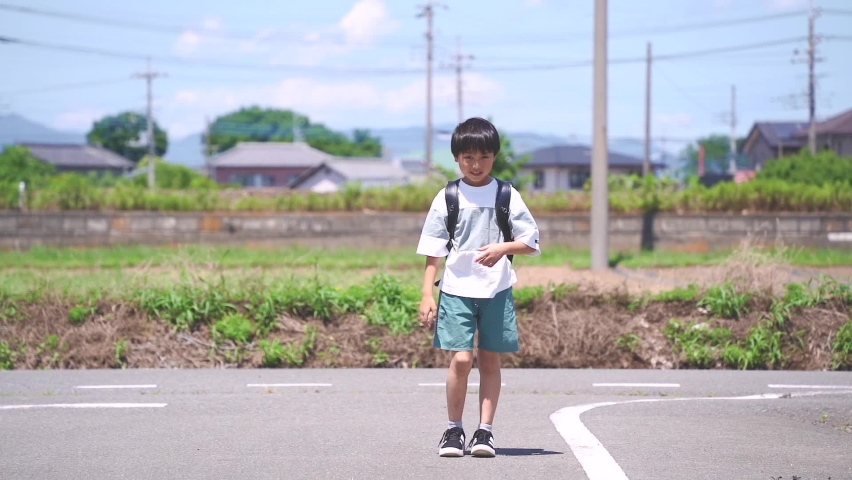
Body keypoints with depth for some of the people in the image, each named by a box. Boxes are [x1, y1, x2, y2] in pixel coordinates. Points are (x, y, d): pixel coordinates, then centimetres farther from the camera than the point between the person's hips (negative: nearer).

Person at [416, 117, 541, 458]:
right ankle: (454, 429, 5)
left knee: (490, 360, 4)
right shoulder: (447, 198, 2)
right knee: (461, 359, -10)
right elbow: (432, 251, 3)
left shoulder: (507, 196, 2)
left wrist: (503, 248, -16)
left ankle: (485, 431, 12)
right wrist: (427, 295, -4)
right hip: (456, 289, -1)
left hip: (496, 289, 1)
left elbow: (532, 243, 3)